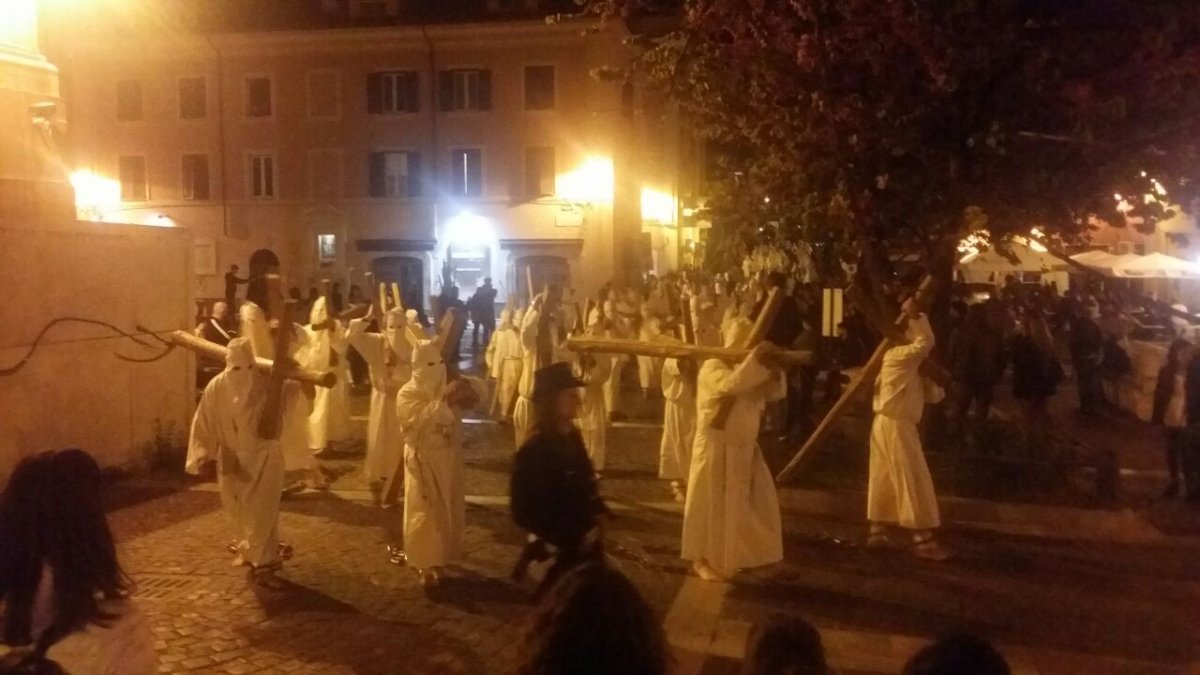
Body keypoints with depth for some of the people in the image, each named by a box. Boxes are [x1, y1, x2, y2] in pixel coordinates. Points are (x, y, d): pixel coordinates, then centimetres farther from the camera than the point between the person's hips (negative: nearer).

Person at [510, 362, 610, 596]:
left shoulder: (571, 437, 2)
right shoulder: (533, 451, -21)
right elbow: (524, 512, -18)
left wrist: (598, 514, 0)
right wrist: (574, 539, -17)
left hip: (585, 538, 8)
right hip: (564, 543, -7)